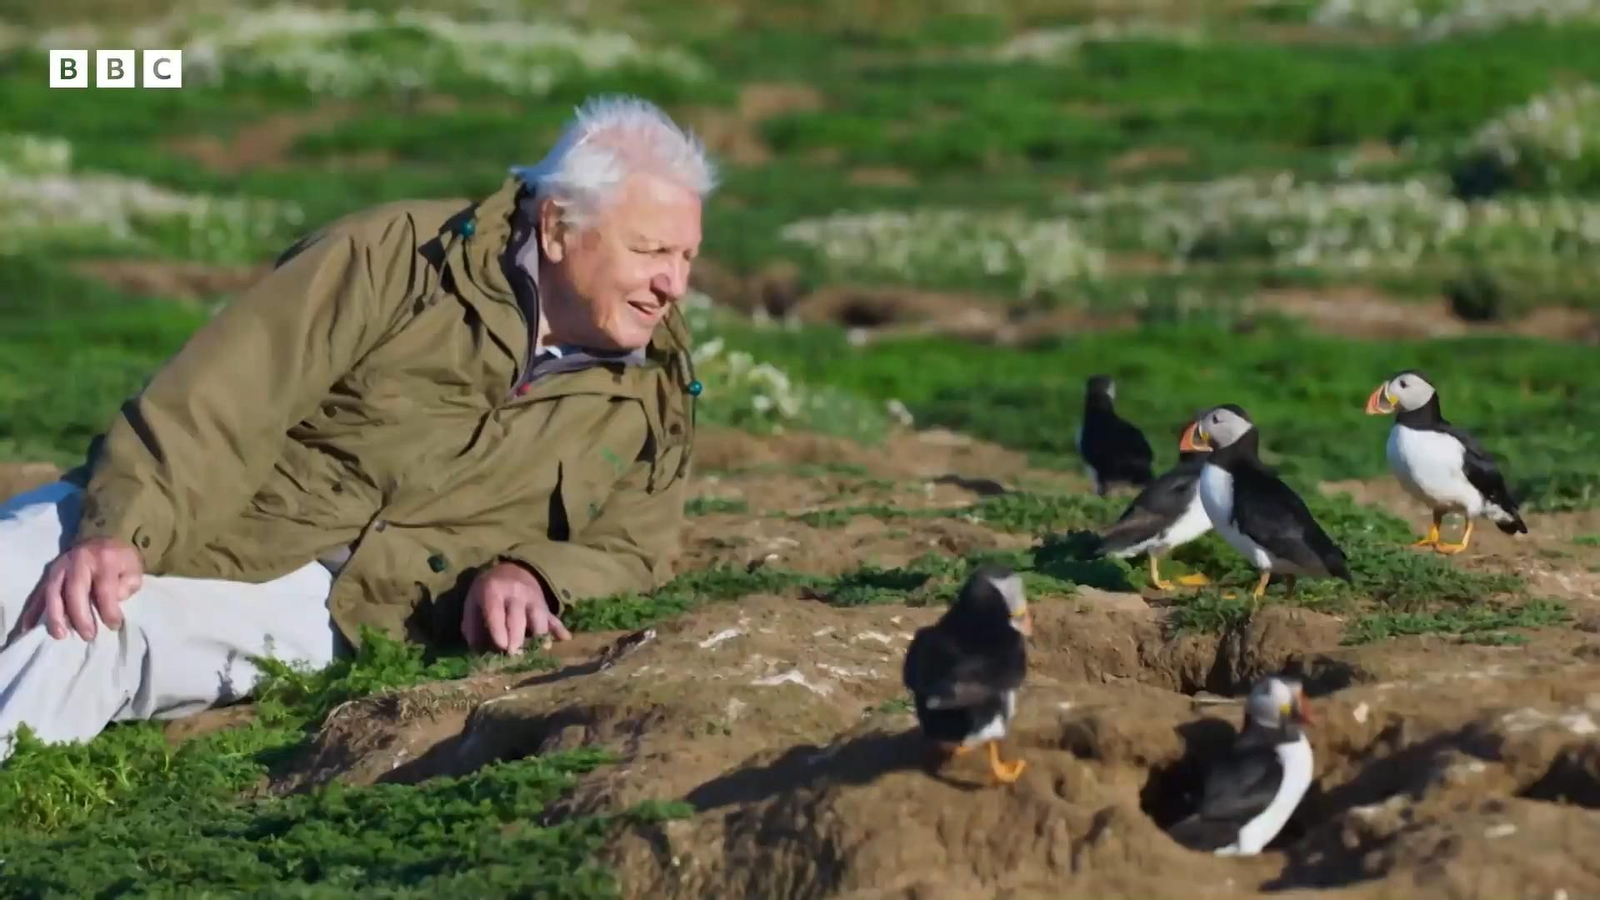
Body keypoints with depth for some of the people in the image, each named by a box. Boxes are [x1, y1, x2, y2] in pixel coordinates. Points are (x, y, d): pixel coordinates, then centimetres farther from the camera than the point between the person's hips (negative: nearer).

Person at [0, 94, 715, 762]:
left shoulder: (651, 392, 5)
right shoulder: (401, 253, -7)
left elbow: (633, 544, 9)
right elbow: (227, 393, -13)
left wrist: (531, 574, -15)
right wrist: (119, 529, -26)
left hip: (317, 607, 0)